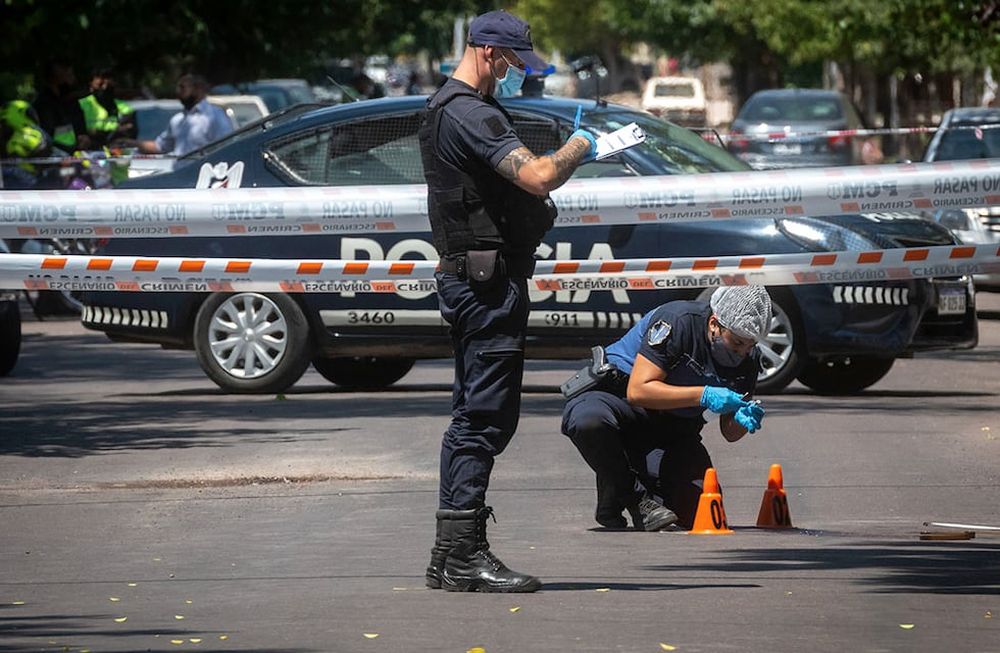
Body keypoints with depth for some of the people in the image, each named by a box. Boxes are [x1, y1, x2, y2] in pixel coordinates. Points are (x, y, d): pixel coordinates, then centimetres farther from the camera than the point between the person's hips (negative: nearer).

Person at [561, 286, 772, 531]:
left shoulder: (747, 357, -6)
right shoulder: (677, 321, -25)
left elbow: (729, 433, 2)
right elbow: (638, 391, -30)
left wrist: (743, 420, -23)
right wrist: (704, 395, -36)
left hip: (674, 425, 5)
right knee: (589, 421, -41)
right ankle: (633, 496, -19)